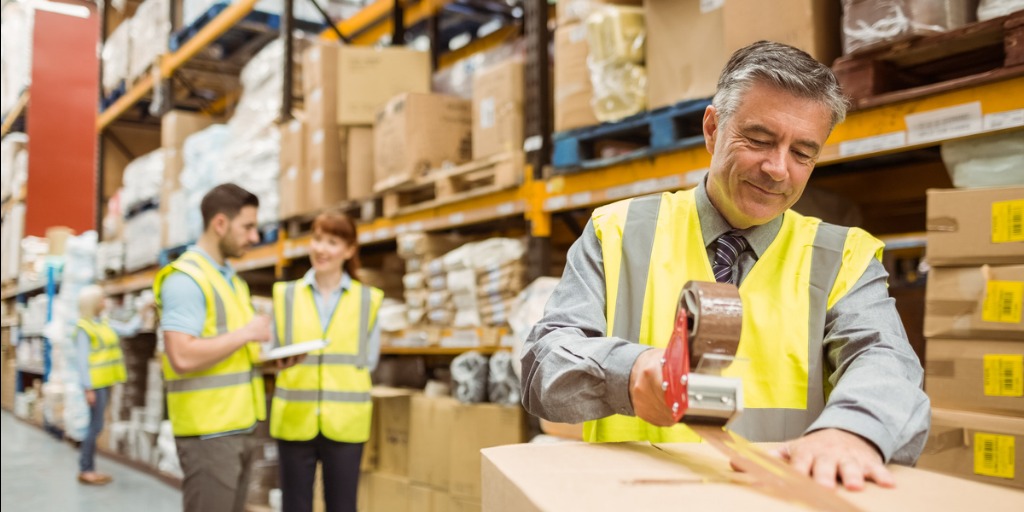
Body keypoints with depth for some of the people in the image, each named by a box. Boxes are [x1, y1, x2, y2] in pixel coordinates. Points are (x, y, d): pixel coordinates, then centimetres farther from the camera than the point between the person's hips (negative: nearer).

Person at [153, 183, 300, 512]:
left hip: (240, 427, 9)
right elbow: (183, 357, -26)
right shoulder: (185, 278, -14)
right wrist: (246, 333, -17)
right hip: (208, 431, -9)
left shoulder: (231, 279, 15)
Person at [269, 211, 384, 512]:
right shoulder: (286, 295, 6)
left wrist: (339, 374, -9)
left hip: (345, 421, 0)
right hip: (294, 419, 1)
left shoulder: (368, 299, 3)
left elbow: (369, 360, 5)